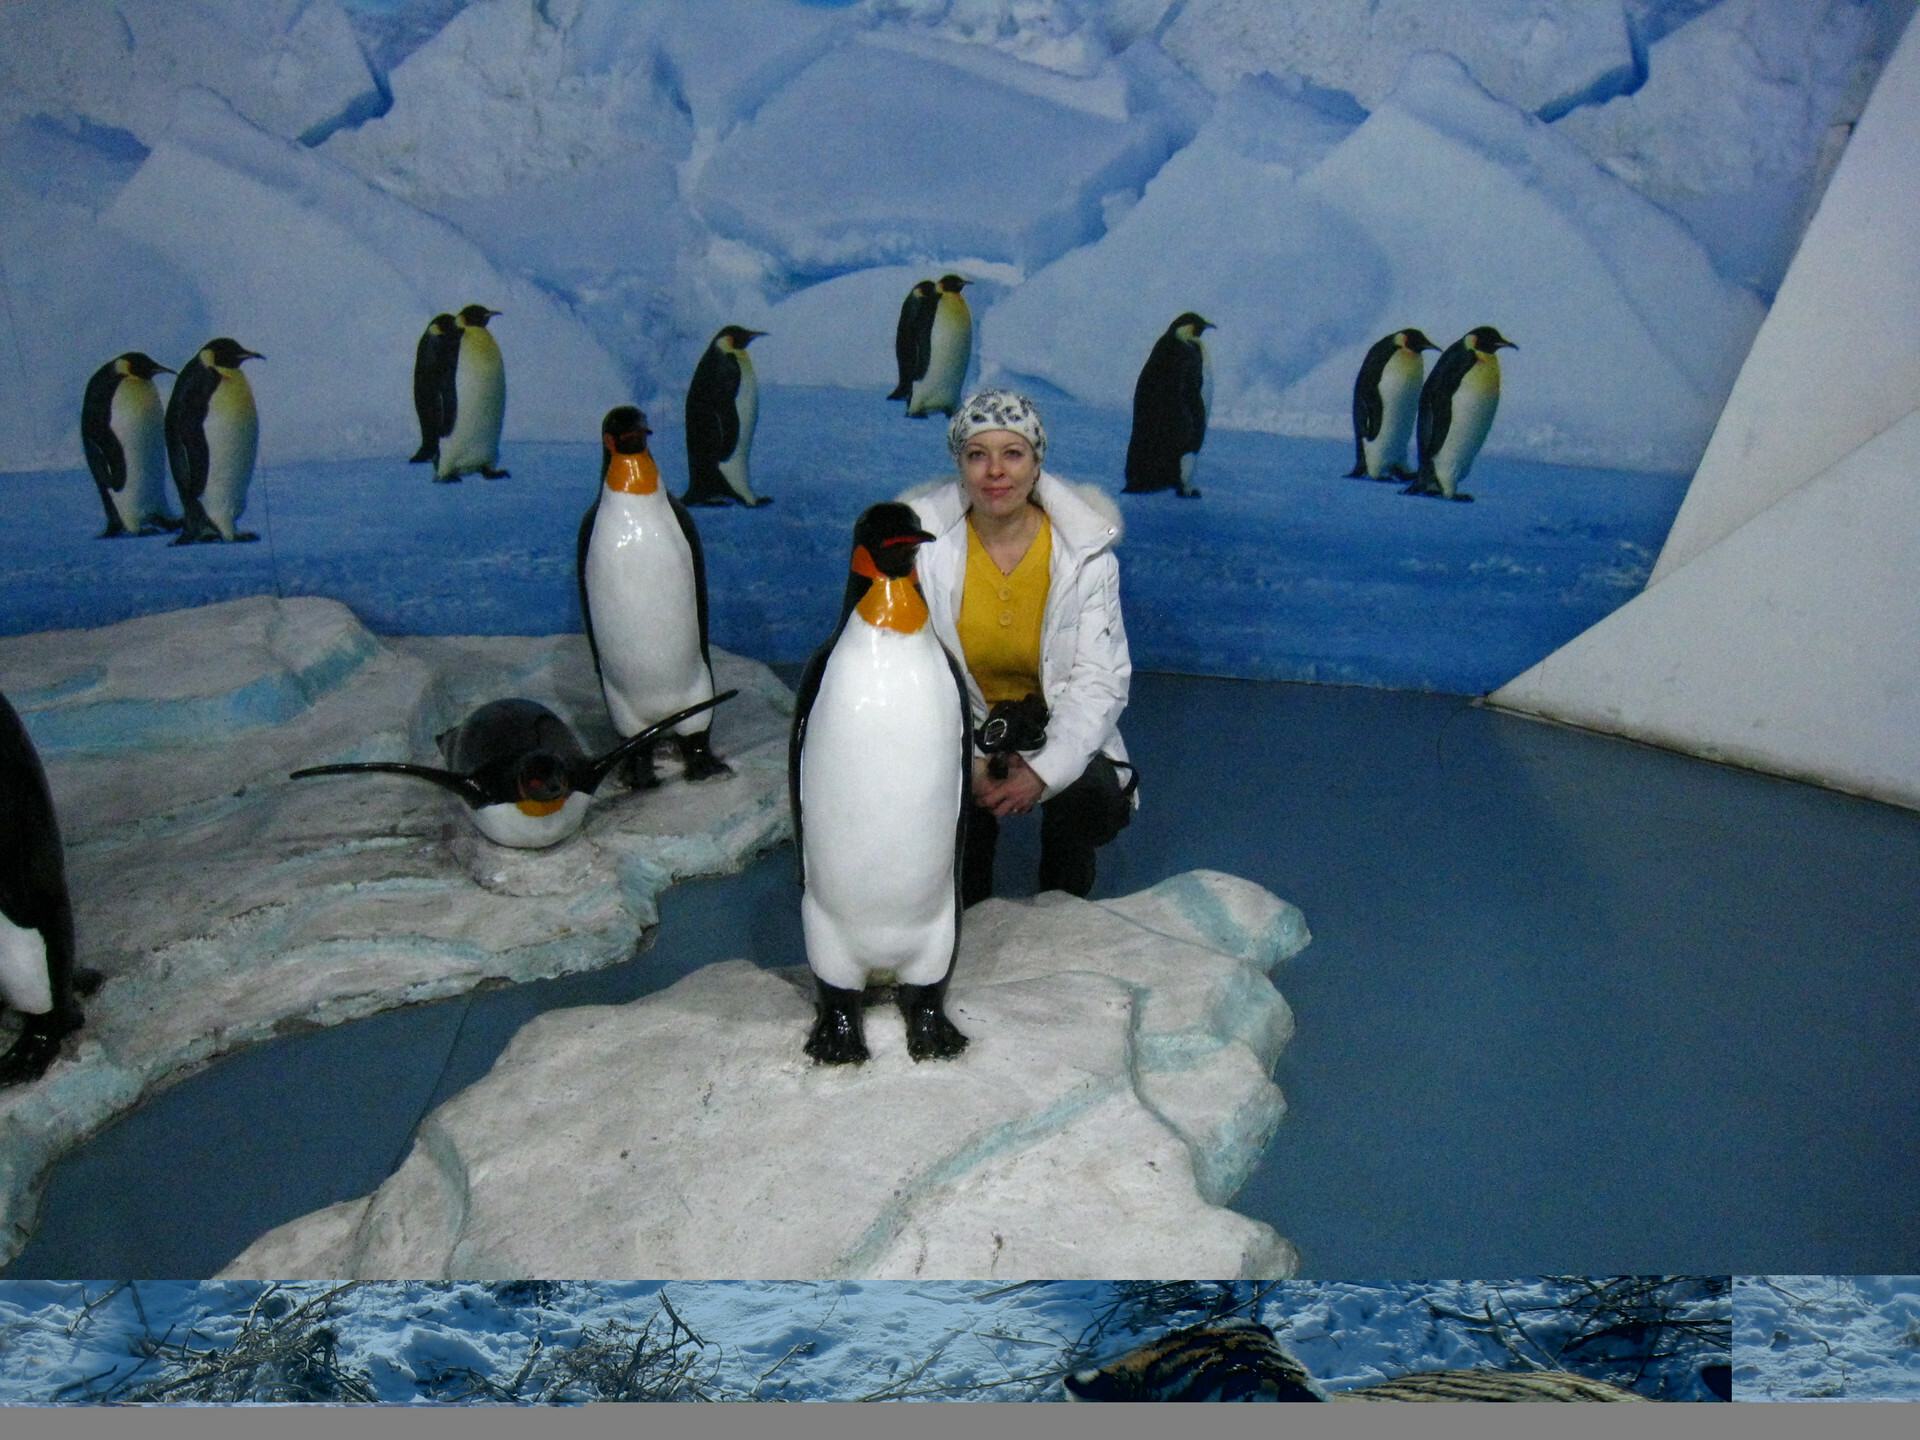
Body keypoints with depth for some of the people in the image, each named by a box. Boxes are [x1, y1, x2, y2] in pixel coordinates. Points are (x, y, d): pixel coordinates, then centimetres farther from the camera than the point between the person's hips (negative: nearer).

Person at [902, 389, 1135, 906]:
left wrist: (1044, 771, -28)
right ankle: (968, 918, 11)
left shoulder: (1085, 549, -13)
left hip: (1053, 722, 0)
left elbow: (1101, 680, -14)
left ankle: (1063, 905, 13)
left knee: (1098, 801, -27)